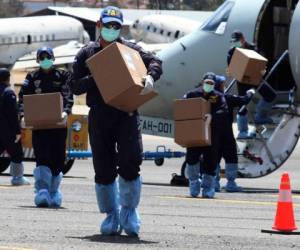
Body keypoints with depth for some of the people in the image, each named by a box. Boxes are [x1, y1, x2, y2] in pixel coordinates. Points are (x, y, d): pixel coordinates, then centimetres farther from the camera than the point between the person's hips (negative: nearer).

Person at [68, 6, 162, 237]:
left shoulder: (129, 49, 8)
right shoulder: (87, 54, 10)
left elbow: (155, 61, -2)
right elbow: (75, 86, 3)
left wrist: (150, 76, -23)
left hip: (126, 115, -1)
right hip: (99, 117, 1)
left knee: (131, 162, -13)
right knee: (104, 169, 2)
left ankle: (129, 211, 5)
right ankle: (111, 216, 14)